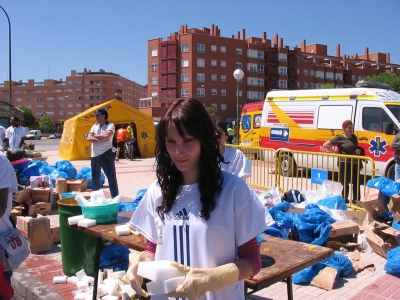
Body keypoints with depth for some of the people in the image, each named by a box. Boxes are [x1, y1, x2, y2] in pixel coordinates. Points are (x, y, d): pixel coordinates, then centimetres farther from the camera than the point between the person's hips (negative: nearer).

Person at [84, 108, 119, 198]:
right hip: (95, 155, 6)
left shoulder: (110, 125, -4)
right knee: (95, 177, 13)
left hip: (106, 154, -6)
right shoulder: (95, 126, 12)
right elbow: (88, 138, -1)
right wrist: (101, 139, -15)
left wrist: (94, 136, -6)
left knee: (111, 177, -2)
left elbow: (107, 136, -22)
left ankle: (115, 197, 4)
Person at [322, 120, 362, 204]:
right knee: (345, 183, 0)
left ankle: (356, 200, 24)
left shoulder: (354, 137, 12)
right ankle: (345, 201, 12)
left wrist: (359, 150, 3)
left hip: (355, 163, 7)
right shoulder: (340, 138, -7)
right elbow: (325, 145, -8)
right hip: (344, 163, -7)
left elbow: (357, 147, 27)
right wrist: (335, 152, -13)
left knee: (356, 183, 12)